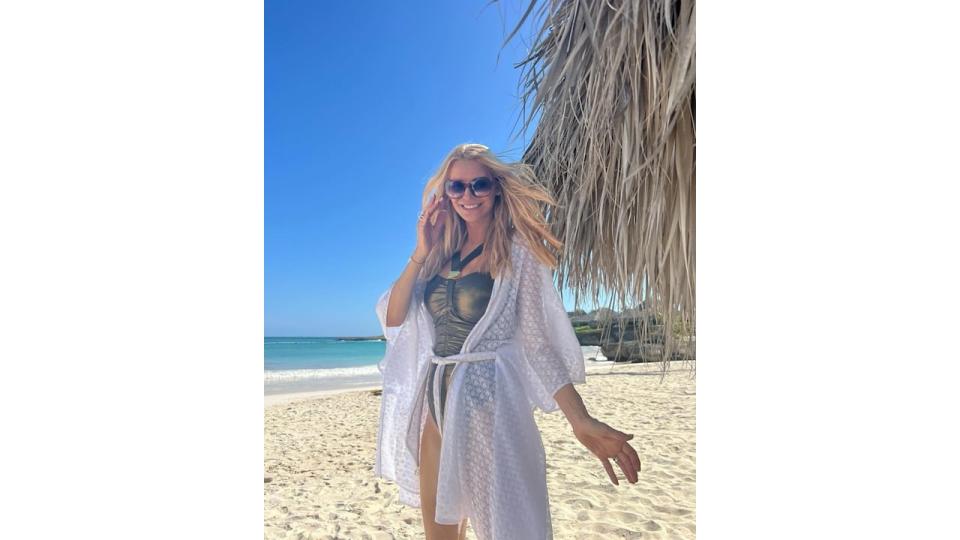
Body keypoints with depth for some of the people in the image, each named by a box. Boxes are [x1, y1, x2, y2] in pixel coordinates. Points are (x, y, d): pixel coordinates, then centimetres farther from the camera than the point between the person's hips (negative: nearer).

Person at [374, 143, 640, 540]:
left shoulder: (517, 253, -5)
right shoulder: (441, 254, 8)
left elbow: (536, 339, -8)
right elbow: (392, 317, 2)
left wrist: (581, 421, -16)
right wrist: (420, 254, -8)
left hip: (488, 402, -5)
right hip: (436, 402, 6)